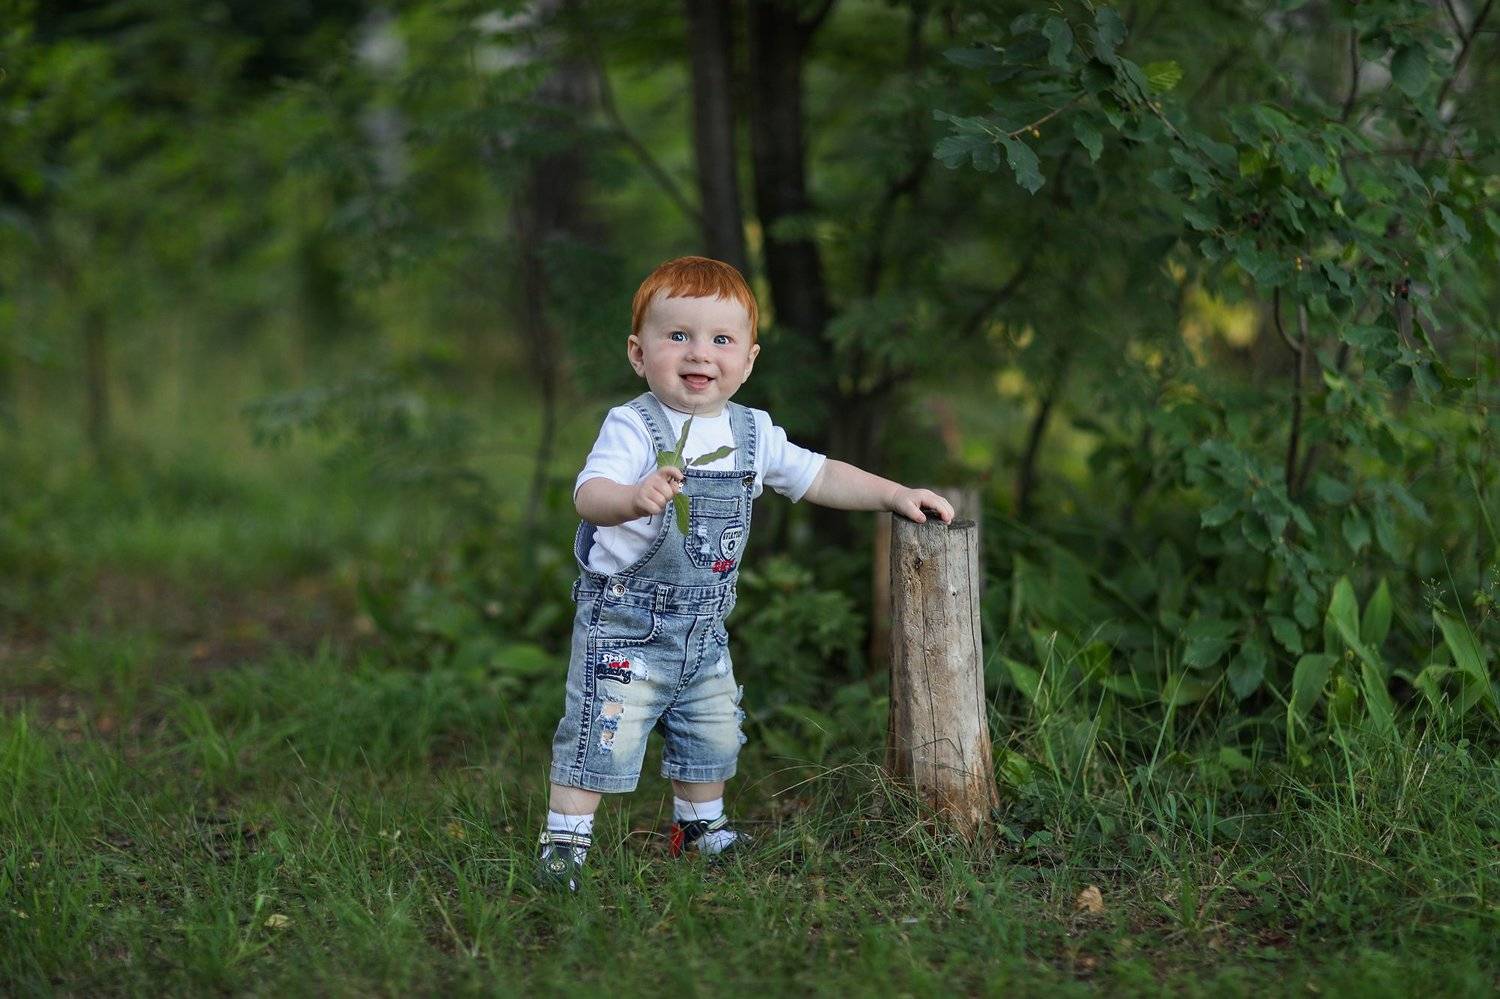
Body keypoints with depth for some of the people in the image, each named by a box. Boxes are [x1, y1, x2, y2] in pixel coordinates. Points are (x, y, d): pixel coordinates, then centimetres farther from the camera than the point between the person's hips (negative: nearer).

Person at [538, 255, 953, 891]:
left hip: (703, 630, 7)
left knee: (713, 735, 20)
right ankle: (564, 840, 5)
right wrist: (633, 498, -57)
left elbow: (817, 478, 16)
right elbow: (590, 494, -35)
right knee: (602, 736, -8)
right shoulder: (634, 427, -19)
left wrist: (895, 495, 10)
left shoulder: (752, 433, 2)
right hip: (624, 623, -7)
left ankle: (700, 826, 40)